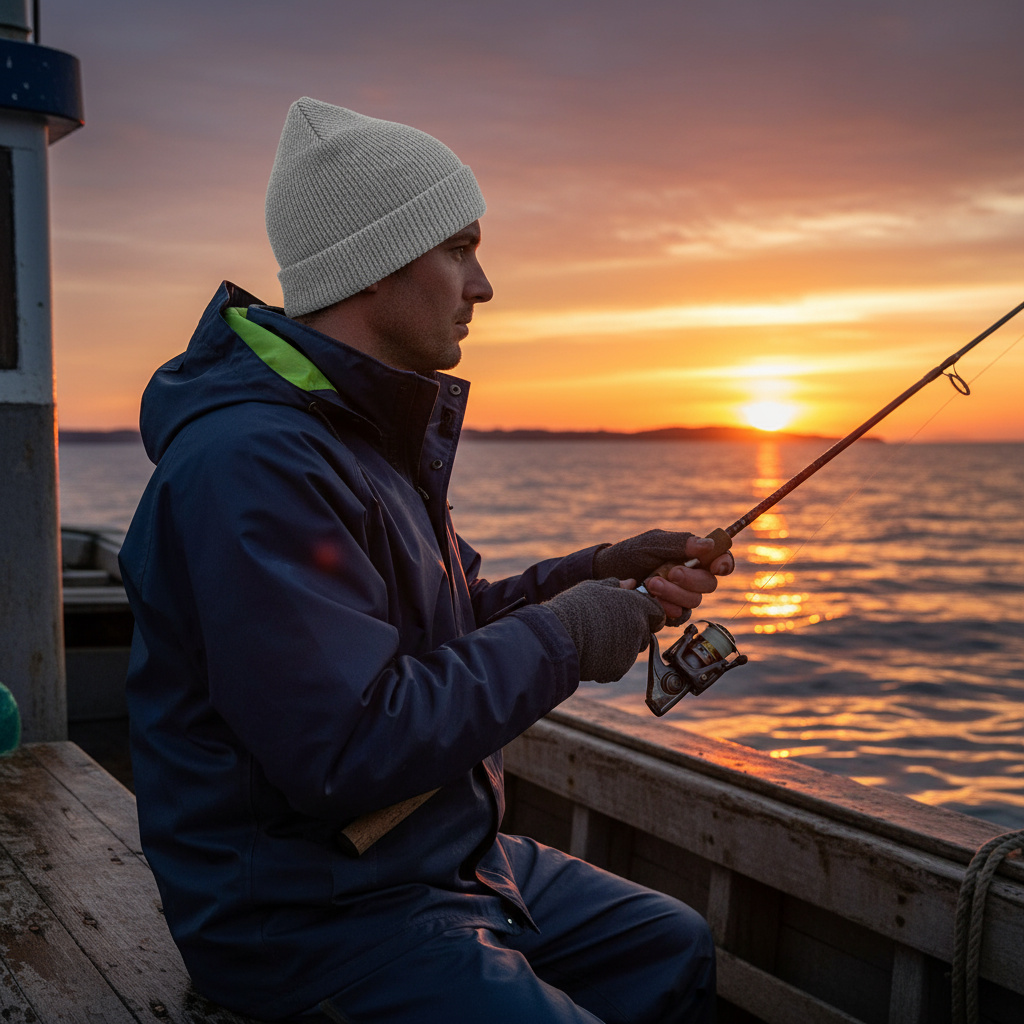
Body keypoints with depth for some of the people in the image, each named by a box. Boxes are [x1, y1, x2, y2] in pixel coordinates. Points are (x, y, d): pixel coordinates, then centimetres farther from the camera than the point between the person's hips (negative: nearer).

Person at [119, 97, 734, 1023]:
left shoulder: (373, 427, 8)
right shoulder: (252, 463, -26)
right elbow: (350, 752, -31)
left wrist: (600, 575, 0)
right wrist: (560, 639, -20)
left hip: (439, 854, 10)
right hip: (306, 910, -10)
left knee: (670, 948, 17)